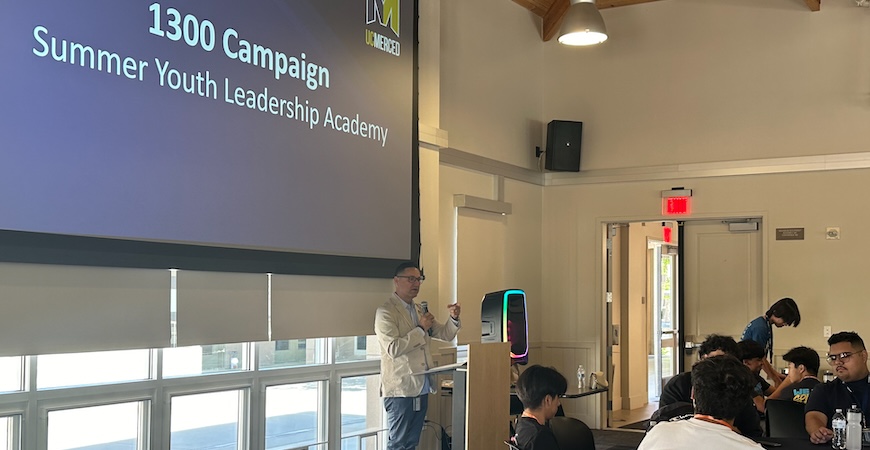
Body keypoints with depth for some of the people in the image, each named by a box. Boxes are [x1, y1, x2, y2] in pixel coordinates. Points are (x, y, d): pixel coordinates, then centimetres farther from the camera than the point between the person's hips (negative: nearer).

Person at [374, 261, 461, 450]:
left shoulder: (419, 310, 15)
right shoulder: (386, 312, -10)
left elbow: (444, 335, 18)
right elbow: (393, 348, -21)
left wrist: (454, 319, -2)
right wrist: (420, 329, -17)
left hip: (421, 388, 8)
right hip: (400, 389, -8)